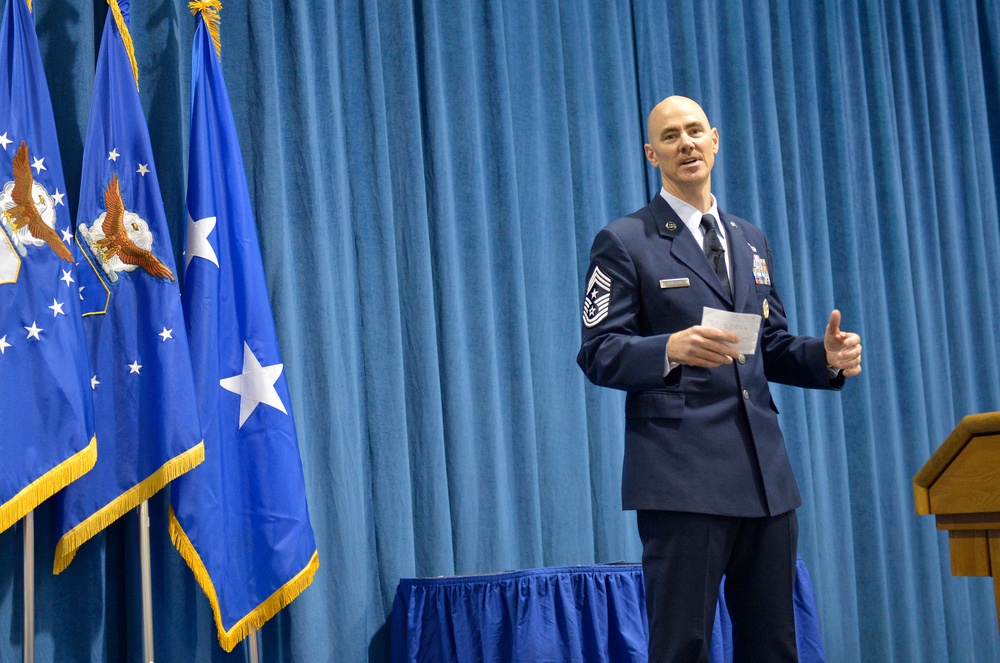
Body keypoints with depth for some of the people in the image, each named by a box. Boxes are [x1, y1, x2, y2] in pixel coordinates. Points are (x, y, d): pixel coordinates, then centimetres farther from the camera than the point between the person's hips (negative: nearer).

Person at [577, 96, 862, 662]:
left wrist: (826, 356, 0)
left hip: (764, 472, 6)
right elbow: (598, 354, -6)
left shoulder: (752, 241, 19)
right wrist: (671, 349, -25)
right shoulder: (624, 243, 1)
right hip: (682, 476, -6)